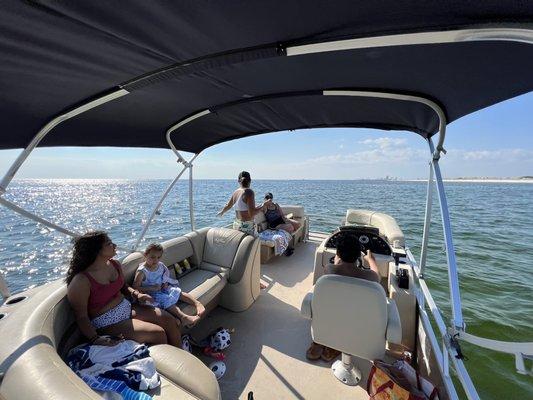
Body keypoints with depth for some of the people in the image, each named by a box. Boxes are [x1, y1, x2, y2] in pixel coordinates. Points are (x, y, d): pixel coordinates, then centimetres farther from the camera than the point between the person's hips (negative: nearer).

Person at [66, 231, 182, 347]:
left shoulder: (115, 264, 0)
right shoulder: (80, 281, -21)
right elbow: (82, 316, -16)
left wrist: (136, 294, -3)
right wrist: (95, 339, -27)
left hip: (127, 307, 7)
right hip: (107, 322, -7)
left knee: (169, 320, -5)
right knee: (158, 333, -19)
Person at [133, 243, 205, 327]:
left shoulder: (160, 265, -3)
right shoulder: (141, 272, -20)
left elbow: (166, 273, 18)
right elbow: (135, 288, -19)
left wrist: (166, 283, -2)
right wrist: (153, 288, -24)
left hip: (162, 288, 6)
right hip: (151, 293, -6)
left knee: (179, 292, -11)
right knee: (166, 300, -27)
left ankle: (197, 303, -18)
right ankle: (183, 317, -42)